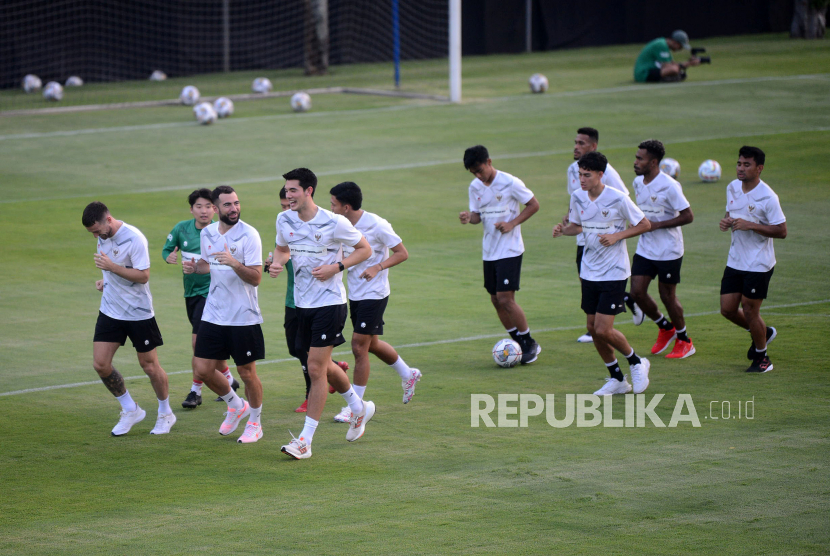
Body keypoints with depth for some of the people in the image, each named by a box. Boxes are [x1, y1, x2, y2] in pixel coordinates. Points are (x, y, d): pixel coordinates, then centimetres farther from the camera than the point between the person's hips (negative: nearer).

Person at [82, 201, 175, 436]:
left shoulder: (134, 239, -21)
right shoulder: (103, 237, 3)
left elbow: (143, 276, -23)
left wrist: (112, 267, -29)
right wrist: (104, 280, 2)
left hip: (139, 313, -6)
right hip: (110, 311, 7)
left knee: (150, 366, 3)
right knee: (100, 364, -3)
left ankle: (166, 414, 25)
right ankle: (131, 411, 15)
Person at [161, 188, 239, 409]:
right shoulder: (182, 229, -1)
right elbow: (166, 249, 12)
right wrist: (169, 257, -11)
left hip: (210, 291, -6)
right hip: (191, 291, 6)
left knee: (198, 342, -12)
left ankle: (195, 391, -1)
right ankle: (229, 379, 36)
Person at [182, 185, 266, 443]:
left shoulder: (249, 235, -13)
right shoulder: (207, 233, 5)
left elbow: (256, 278, -16)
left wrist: (234, 262, -32)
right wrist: (194, 266, 1)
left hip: (243, 316, -5)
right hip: (213, 314, 5)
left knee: (247, 372, 3)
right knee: (202, 370, 4)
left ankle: (255, 423, 24)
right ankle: (236, 406, 30)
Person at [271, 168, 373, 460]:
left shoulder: (334, 223, -14)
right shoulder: (284, 220, 1)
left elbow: (364, 249, -4)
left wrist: (335, 267, -17)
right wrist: (277, 263, -4)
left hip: (329, 302, -7)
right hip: (302, 303, 7)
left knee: (316, 369, -9)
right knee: (322, 366, 17)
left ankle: (305, 440, -6)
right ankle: (359, 408, 42)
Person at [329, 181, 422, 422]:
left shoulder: (376, 225, -18)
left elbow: (402, 253, -13)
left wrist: (377, 268, -26)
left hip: (374, 294, -8)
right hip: (354, 294, 8)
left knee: (359, 346, -9)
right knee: (371, 345, 18)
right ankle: (408, 375, 41)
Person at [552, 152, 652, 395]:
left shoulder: (618, 199, -15)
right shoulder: (578, 197, 1)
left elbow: (644, 225, -6)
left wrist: (617, 236, -18)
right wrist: (562, 229, -5)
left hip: (614, 273, -6)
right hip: (589, 272, 6)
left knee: (603, 330, -11)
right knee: (593, 328, 8)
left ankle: (637, 363, 14)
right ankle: (617, 379, 23)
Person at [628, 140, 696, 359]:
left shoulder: (669, 186, -19)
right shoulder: (638, 183, 5)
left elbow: (688, 216, -18)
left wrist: (656, 225, -21)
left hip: (668, 251, -7)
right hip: (644, 249, 7)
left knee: (667, 295, 1)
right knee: (637, 291, 0)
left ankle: (684, 341, 20)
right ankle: (665, 328, 23)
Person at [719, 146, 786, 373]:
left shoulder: (768, 197, -18)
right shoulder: (732, 188, 4)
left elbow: (781, 231, -17)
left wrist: (750, 225, -25)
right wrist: (726, 221, -4)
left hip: (758, 264, -7)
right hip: (735, 261, 7)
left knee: (749, 311, -1)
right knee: (727, 309, 6)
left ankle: (762, 358, 20)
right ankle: (763, 332, 34)